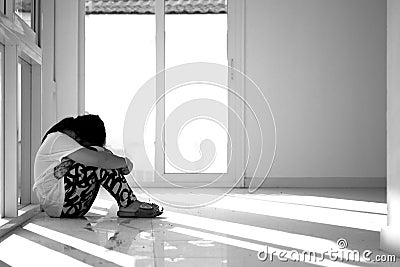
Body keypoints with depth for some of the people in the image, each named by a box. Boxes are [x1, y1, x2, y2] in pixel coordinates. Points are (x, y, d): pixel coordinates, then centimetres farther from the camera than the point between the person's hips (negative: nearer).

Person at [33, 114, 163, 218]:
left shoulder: (64, 139, 14)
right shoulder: (58, 139, -17)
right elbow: (98, 160, -29)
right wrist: (125, 162, -16)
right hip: (56, 204, -9)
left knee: (106, 160, -3)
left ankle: (130, 203, -14)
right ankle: (129, 204, -20)